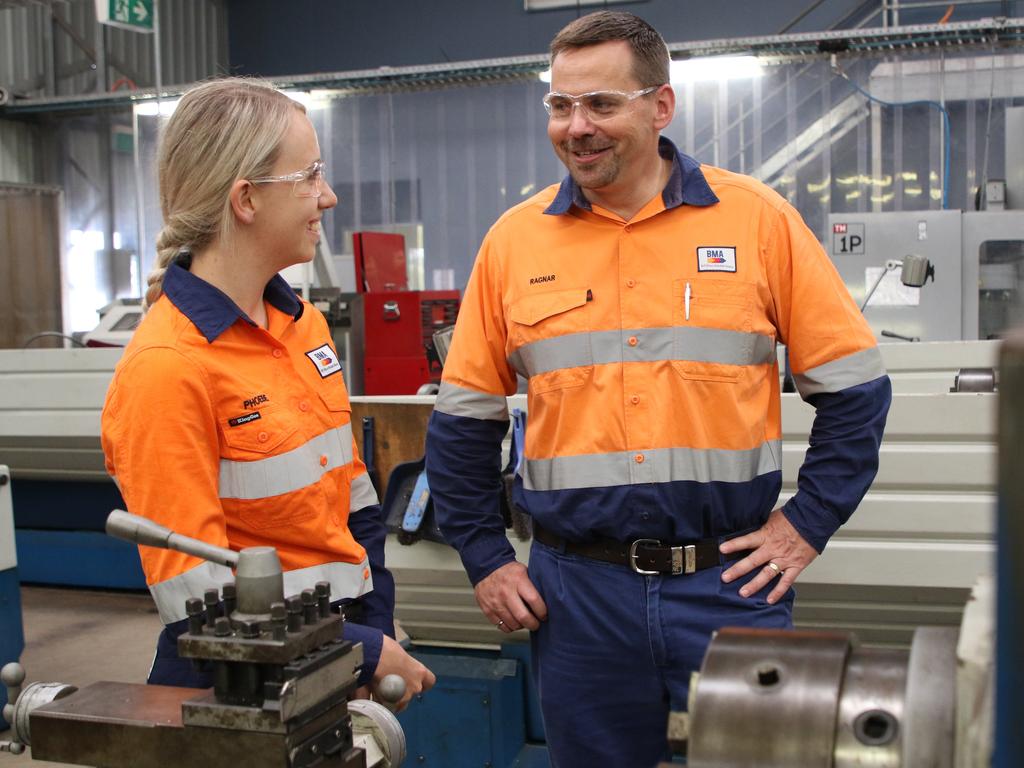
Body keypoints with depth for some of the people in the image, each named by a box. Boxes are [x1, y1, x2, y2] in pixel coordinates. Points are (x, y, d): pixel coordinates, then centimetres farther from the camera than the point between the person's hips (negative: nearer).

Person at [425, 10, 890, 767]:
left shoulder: (759, 219, -4)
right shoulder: (514, 239, 1)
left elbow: (855, 388, 1)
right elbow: (463, 419, 8)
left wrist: (806, 525, -3)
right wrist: (486, 559, 5)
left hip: (730, 581, -1)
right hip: (577, 590, 2)